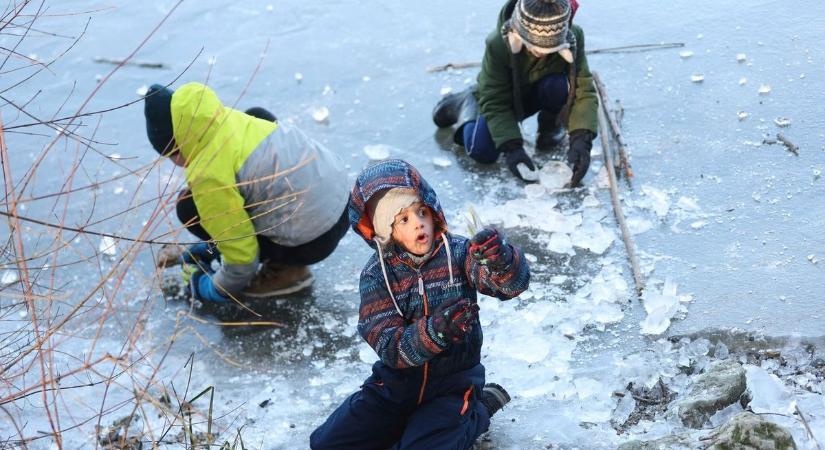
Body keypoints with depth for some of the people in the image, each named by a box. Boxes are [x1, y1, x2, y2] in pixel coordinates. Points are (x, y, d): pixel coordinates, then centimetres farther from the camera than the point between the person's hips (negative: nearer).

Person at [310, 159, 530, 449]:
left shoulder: (458, 253, -11)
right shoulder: (377, 275, -9)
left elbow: (514, 283, -25)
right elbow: (391, 348, -20)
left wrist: (500, 259, -49)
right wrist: (435, 331, -40)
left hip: (453, 384, -3)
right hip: (396, 384, 3)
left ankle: (474, 412, 5)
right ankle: (413, 421, 14)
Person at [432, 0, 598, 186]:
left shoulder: (572, 38, -31)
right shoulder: (498, 44, -35)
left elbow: (583, 90, -32)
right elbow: (495, 102, -29)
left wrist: (581, 139, -46)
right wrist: (511, 147, -39)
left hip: (539, 94, 0)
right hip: (505, 96, 0)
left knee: (559, 86, -34)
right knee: (481, 151, -18)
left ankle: (551, 124, 1)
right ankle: (467, 104, 14)